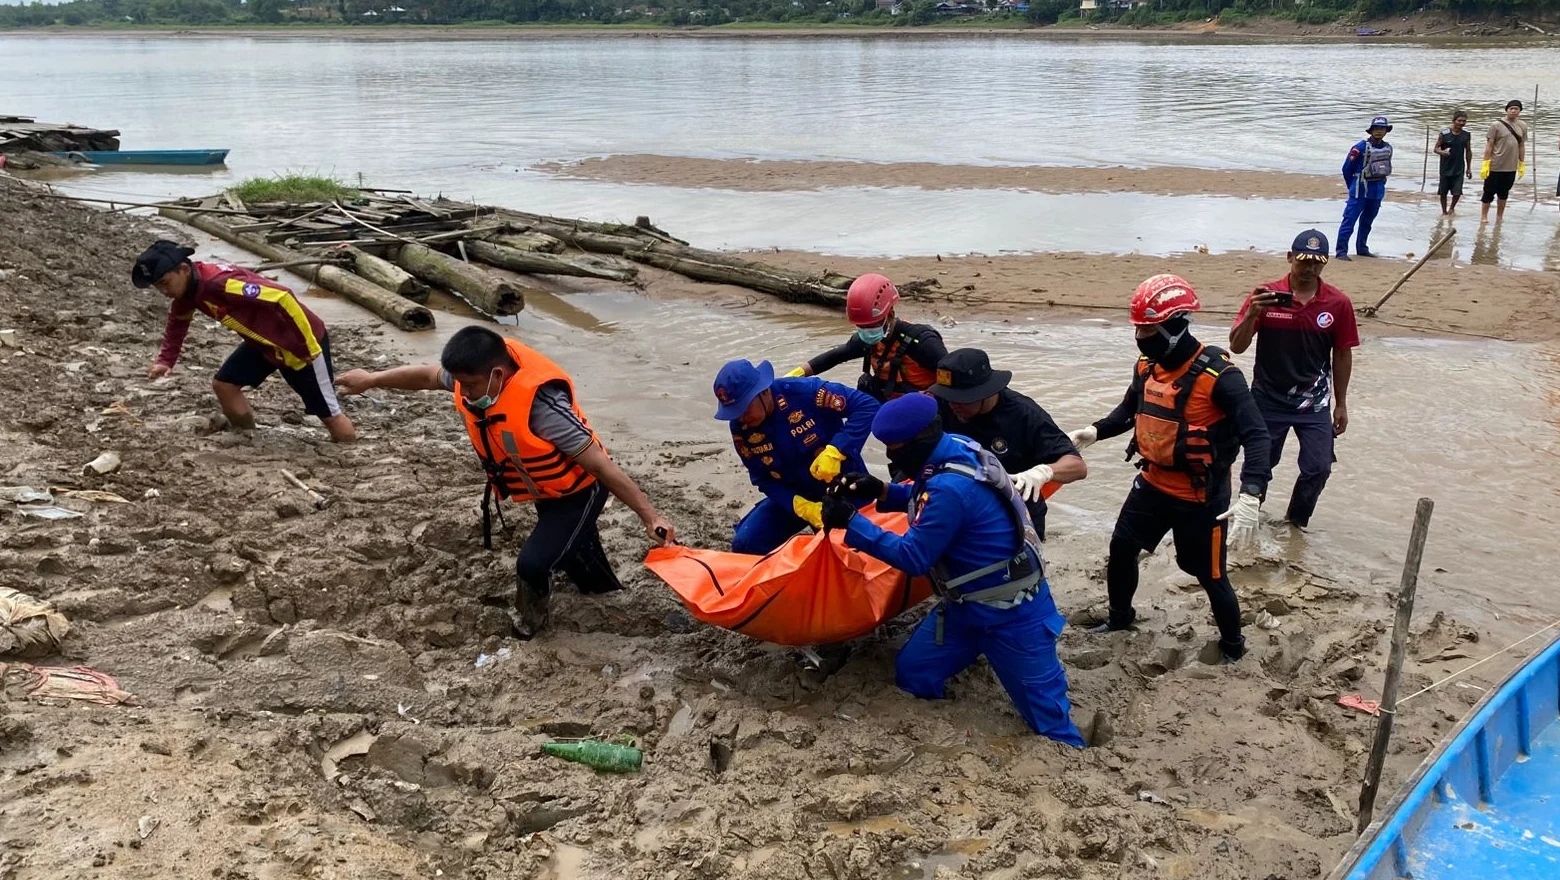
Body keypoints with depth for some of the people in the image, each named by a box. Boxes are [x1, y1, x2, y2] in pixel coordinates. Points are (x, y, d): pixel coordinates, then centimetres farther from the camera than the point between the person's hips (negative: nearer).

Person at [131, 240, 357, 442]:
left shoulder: (221, 283, -31)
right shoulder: (188, 291, -1)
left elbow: (283, 298, -34)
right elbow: (177, 322, 23)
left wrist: (310, 348, -29)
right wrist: (166, 361, 12)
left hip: (303, 342, -9)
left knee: (329, 414, -3)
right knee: (224, 385, 8)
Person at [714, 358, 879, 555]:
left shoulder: (803, 391, -27)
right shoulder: (740, 428, -12)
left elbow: (867, 406, -26)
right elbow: (763, 479, -7)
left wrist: (835, 452, -36)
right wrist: (801, 507, -24)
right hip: (794, 495, 4)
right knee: (745, 544, -11)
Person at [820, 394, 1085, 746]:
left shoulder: (951, 487, -32)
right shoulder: (955, 448, -5)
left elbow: (912, 557, -23)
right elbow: (929, 500, 15)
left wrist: (851, 522, -20)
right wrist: (882, 492, -1)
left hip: (1012, 613, -9)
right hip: (967, 605, 9)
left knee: (1046, 714, 0)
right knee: (911, 674, 13)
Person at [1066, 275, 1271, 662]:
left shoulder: (1216, 374, -25)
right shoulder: (1147, 366, -2)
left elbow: (1256, 435, -28)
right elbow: (1130, 410, 18)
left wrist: (1251, 496, -39)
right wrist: (1094, 432, 0)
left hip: (1200, 497, -7)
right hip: (1153, 484, 7)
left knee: (1209, 575, 5)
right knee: (1121, 547, 17)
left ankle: (1233, 645, 29)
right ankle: (1120, 615, 42)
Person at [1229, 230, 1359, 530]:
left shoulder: (1338, 303, -7)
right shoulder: (1265, 296, -11)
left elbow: (1342, 354, 4)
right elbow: (1236, 347, -13)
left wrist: (1340, 404, 7)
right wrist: (1252, 315, -31)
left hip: (1313, 403, 1)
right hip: (1267, 400, -1)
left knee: (1318, 468, -1)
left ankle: (1295, 524, 22)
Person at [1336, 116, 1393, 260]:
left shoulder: (1388, 148, 5)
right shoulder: (1361, 147, -12)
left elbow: (1387, 168, 17)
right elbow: (1347, 168, -6)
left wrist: (1380, 184, 14)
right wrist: (1353, 187, 4)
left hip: (1378, 191, 6)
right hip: (1361, 191, -6)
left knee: (1367, 221, 16)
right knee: (1349, 220, -9)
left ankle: (1362, 248, 26)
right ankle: (1341, 251, -9)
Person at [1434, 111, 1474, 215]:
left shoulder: (1467, 134, 0)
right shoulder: (1444, 133, -9)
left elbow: (1468, 151, 10)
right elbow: (1436, 148, -3)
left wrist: (1469, 168, 11)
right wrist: (1442, 152, -27)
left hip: (1459, 169, 1)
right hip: (1445, 168, -1)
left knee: (1457, 193, -5)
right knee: (1443, 192, 7)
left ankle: (1452, 208, 22)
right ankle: (1444, 211, 25)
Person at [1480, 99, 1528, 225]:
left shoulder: (1523, 126, 6)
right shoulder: (1497, 125, -7)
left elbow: (1522, 146, 13)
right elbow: (1489, 146, -7)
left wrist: (1522, 164, 12)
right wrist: (1485, 163, -11)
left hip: (1511, 168, 4)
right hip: (1495, 167, -4)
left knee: (1504, 194, 13)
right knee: (1489, 192, 2)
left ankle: (1499, 217, 23)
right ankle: (1483, 216, 13)